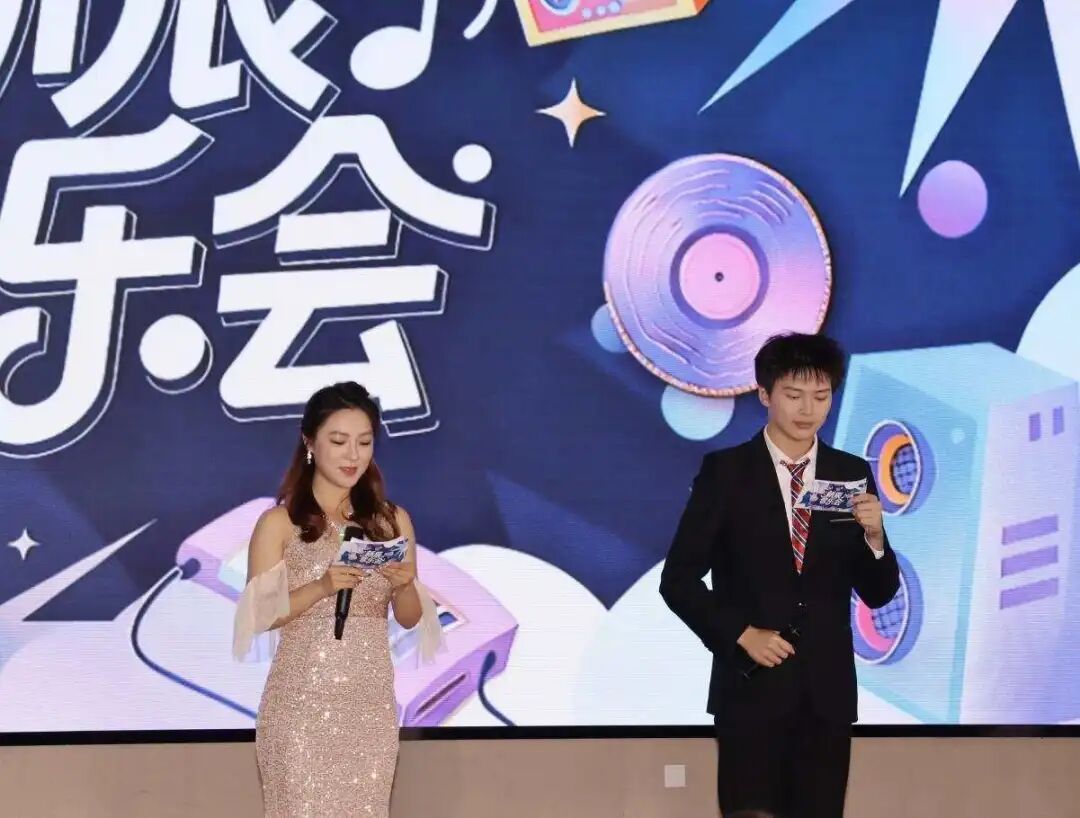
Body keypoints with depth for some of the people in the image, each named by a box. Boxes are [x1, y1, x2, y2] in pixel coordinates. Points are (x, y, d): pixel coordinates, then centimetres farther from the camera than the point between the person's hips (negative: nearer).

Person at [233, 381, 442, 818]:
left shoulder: (392, 520, 6)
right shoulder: (278, 522, -3)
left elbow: (410, 619, 9)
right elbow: (260, 615, -8)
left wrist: (405, 585, -13)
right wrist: (322, 587, -22)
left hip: (370, 703, 3)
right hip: (302, 702, -3)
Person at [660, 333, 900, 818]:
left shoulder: (852, 474, 6)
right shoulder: (724, 472, -2)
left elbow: (878, 594, 6)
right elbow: (678, 579, -3)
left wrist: (874, 535, -13)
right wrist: (742, 635, -13)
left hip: (828, 690, 3)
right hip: (751, 686, -3)